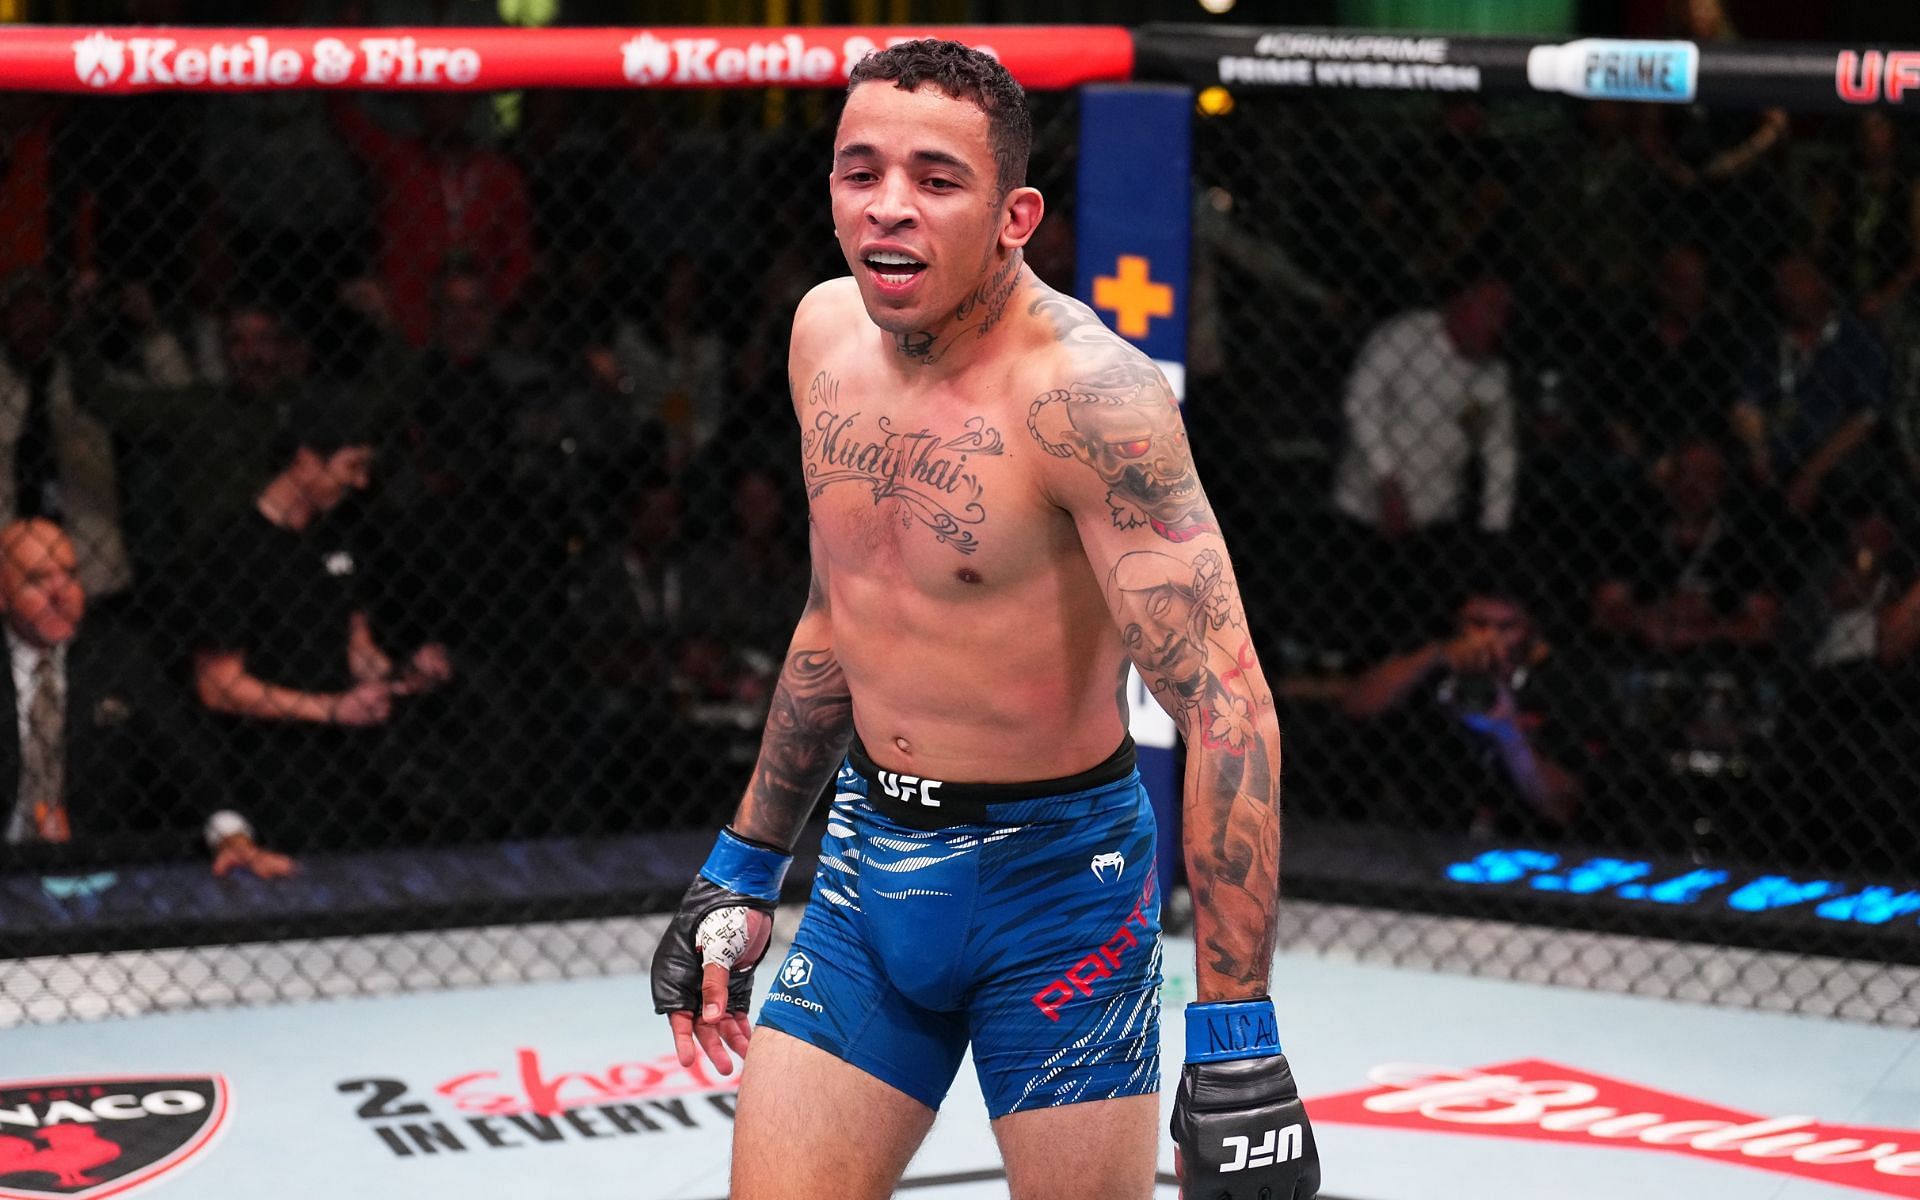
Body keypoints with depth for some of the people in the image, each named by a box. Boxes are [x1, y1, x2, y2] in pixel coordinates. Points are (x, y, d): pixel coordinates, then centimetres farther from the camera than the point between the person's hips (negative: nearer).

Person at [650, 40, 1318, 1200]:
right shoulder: (827, 333, 1)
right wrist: (744, 871, 20)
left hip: (1053, 876, -6)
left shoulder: (1085, 394, -22)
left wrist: (1236, 1037, -31)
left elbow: (1225, 703, -27)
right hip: (871, 853, 6)